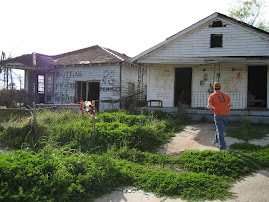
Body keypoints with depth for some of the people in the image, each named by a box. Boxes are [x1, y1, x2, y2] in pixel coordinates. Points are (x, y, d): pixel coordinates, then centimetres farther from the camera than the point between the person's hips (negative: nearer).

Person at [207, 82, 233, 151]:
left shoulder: (212, 96, -1)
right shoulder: (225, 95, 11)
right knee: (221, 128, 27)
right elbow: (231, 104, 4)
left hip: (218, 116, -5)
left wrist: (212, 107, 15)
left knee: (220, 131, -7)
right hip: (227, 115, 5)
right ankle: (216, 140, 44)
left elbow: (209, 107, -9)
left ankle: (223, 147, -17)